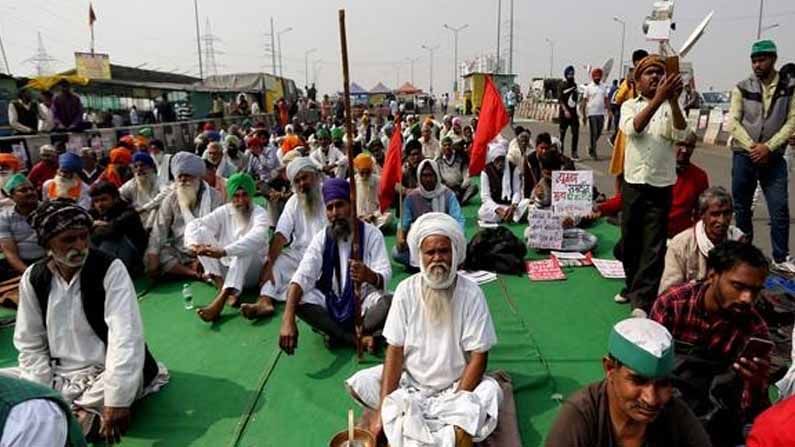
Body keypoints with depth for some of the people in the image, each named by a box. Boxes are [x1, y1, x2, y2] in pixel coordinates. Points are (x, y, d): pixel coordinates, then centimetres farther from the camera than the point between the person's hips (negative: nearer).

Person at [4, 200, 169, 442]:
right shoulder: (33, 278, -2)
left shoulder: (111, 269, -16)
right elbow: (29, 344, 3)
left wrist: (116, 401, -29)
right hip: (57, 376, 4)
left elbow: (125, 337, -23)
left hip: (104, 374, -4)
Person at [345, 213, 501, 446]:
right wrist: (383, 410, -18)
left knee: (490, 391, -29)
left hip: (455, 386, -1)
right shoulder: (406, 290, -10)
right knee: (360, 384, -17)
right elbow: (395, 350, -10)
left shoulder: (471, 294, -14)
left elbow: (478, 358, -12)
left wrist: (456, 407, -21)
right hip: (409, 380, 2)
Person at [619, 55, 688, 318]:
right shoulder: (630, 106, 5)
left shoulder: (670, 108, 5)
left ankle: (642, 301, -5)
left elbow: (680, 134, -12)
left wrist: (673, 100, -23)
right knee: (630, 241, 10)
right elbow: (633, 128, -16)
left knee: (654, 246, -5)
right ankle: (633, 286, 29)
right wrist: (658, 99, -28)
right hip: (633, 183, 1)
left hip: (661, 185, -1)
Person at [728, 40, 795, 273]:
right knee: (741, 207, 8)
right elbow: (732, 122, -3)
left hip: (773, 157, 0)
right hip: (744, 156, 0)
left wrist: (768, 147, -14)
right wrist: (752, 147, -12)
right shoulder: (742, 88, 2)